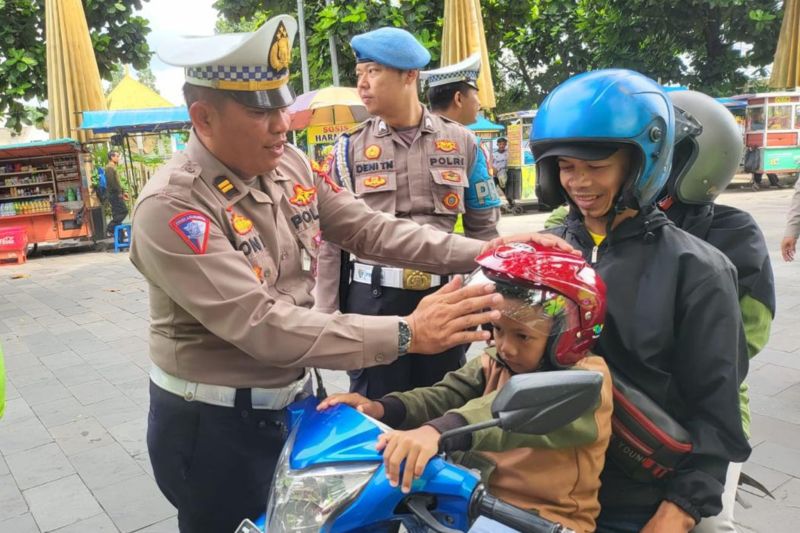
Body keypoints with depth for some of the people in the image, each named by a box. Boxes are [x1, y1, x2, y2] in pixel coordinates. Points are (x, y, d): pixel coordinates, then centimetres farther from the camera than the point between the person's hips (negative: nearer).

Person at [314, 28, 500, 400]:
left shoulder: (461, 141, 4)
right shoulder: (349, 148, 2)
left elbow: (484, 228, 9)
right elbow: (330, 240, 2)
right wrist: (328, 318, -1)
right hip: (372, 299, -1)